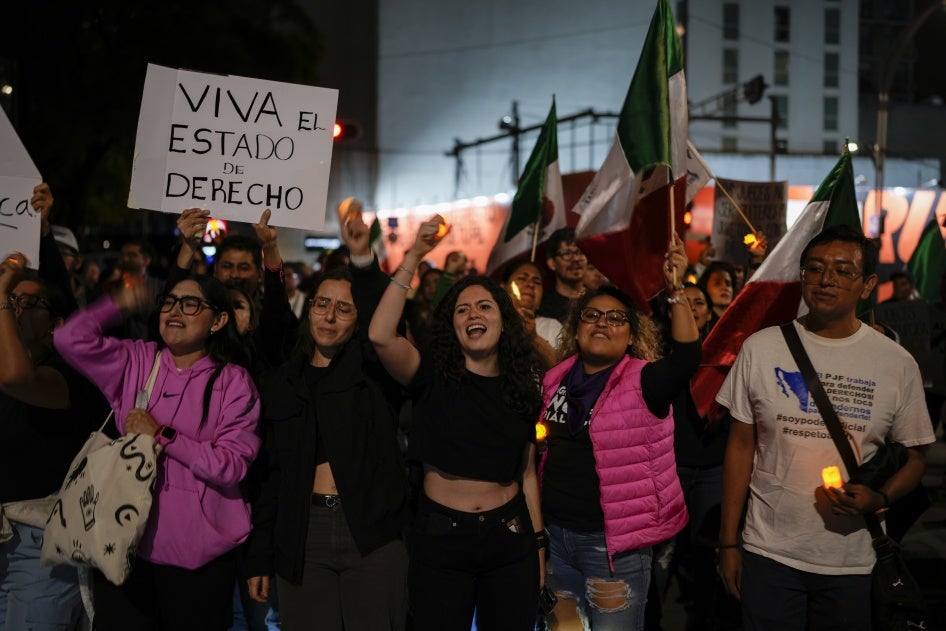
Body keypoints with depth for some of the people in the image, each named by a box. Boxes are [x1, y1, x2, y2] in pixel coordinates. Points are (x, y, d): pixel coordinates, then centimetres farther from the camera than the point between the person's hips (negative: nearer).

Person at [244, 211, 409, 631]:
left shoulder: (372, 371, 4)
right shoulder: (284, 384, 12)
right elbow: (269, 476, 11)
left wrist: (363, 259, -35)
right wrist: (259, 558, 7)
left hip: (372, 535, -2)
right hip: (303, 536, 2)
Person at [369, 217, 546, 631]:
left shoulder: (521, 387, 7)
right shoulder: (433, 377, -3)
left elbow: (526, 473, 12)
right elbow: (380, 336, -22)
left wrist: (539, 544, 11)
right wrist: (413, 258, -20)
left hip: (510, 536, 3)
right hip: (440, 534, -2)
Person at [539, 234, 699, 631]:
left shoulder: (643, 382, -10)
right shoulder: (556, 380, 6)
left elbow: (687, 357, -29)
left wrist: (675, 292, -38)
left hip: (613, 542, -5)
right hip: (555, 535, 5)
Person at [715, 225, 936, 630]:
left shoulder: (897, 364, -1)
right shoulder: (761, 349, -1)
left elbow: (914, 459, 6)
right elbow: (741, 446, 2)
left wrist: (878, 499, -15)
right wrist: (728, 542, 1)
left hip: (851, 564, 1)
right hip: (769, 553, 0)